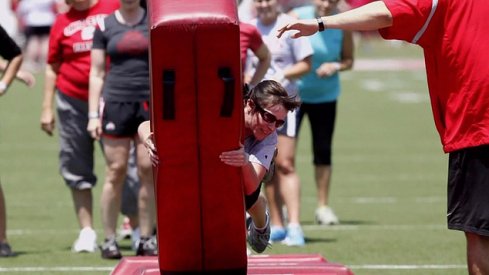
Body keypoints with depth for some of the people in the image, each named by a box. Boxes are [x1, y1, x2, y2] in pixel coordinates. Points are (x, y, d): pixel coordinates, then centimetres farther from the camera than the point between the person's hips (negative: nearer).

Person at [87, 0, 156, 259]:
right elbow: (96, 73, 8)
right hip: (115, 102, -1)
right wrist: (93, 115, 2)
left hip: (150, 103, 1)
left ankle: (146, 239, 5)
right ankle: (109, 239, 4)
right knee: (115, 172, -3)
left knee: (148, 170, -2)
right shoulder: (105, 26, 6)